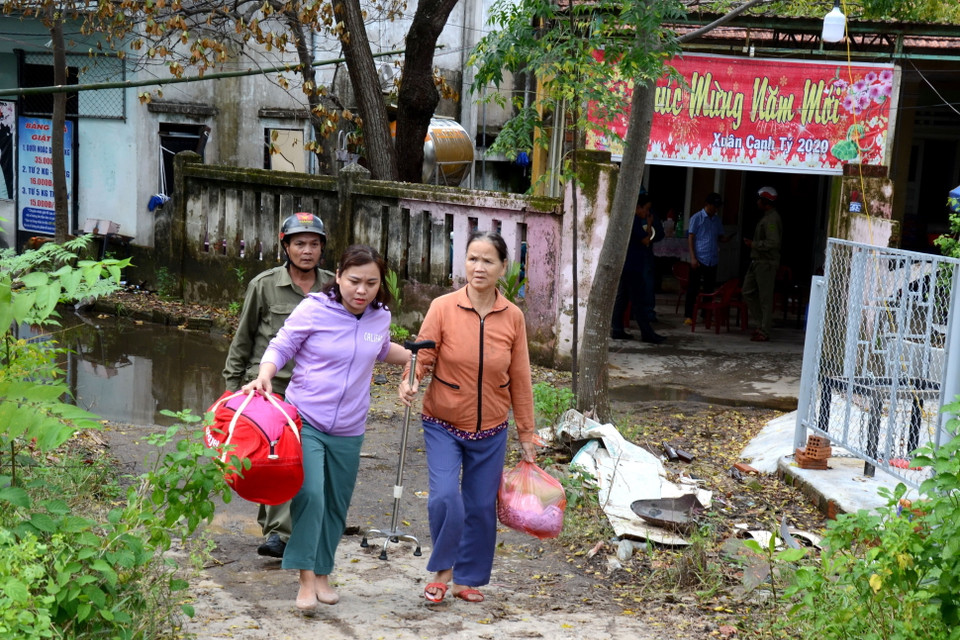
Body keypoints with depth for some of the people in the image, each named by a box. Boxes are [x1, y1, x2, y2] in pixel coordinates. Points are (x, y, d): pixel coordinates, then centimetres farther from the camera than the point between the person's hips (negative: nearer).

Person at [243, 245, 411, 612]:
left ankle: (322, 573, 31)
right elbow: (281, 347, -5)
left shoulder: (380, 317, 2)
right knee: (310, 496, -20)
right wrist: (265, 375, -23)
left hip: (348, 430, 5)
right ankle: (306, 579, -9)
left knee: (336, 505, 14)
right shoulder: (314, 309, -12)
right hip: (305, 421, -5)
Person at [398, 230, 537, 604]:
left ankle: (467, 579, 30)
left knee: (481, 507, 9)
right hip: (443, 425, -2)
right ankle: (442, 569, 9)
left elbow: (519, 380, 2)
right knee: (445, 497, -17)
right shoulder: (443, 308, -11)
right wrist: (409, 383, -32)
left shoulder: (512, 317, -4)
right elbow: (423, 356, -9)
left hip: (490, 432, 2)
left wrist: (526, 435, 6)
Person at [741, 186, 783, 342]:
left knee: (765, 298, -5)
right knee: (748, 292, 13)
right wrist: (752, 242, 11)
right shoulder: (765, 217, 16)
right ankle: (761, 323, 21)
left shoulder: (772, 219, -16)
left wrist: (753, 244, -18)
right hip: (757, 262, 11)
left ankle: (764, 332, 0)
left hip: (766, 263, -11)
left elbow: (773, 242, -26)